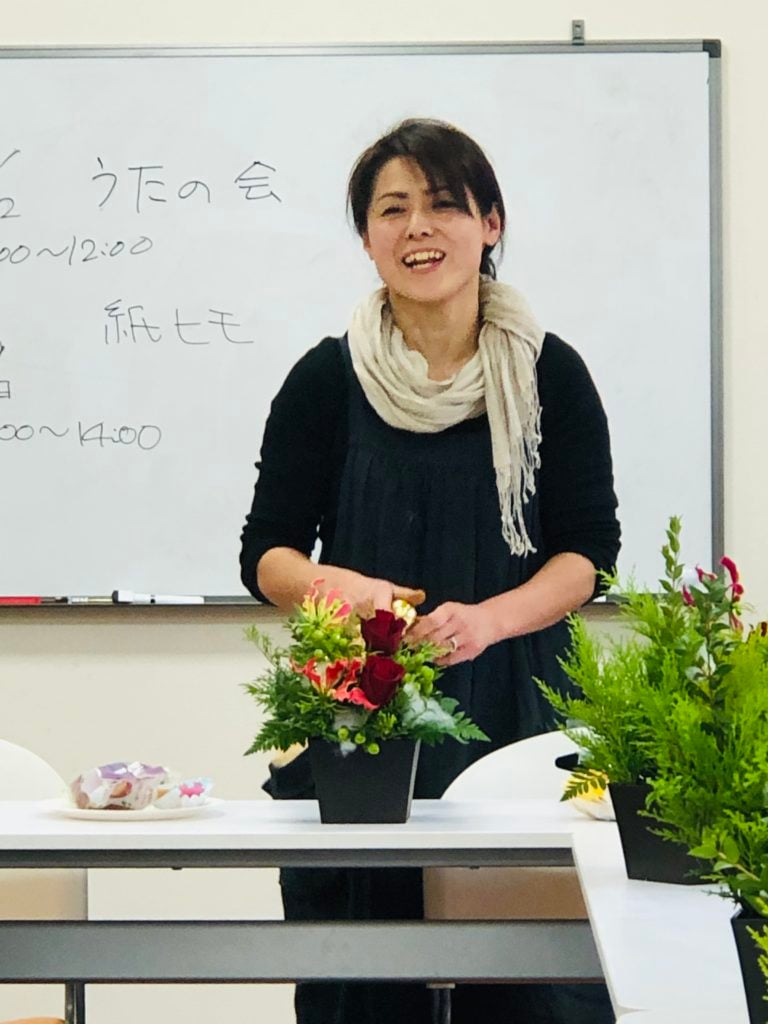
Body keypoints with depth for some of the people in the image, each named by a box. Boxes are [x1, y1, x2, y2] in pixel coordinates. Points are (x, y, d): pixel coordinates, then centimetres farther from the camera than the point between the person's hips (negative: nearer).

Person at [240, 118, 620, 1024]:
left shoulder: (549, 374, 4)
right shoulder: (327, 379, 4)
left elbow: (588, 549, 3)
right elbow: (266, 554, 7)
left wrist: (488, 617, -15)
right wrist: (339, 587, -15)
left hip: (511, 707, 0)